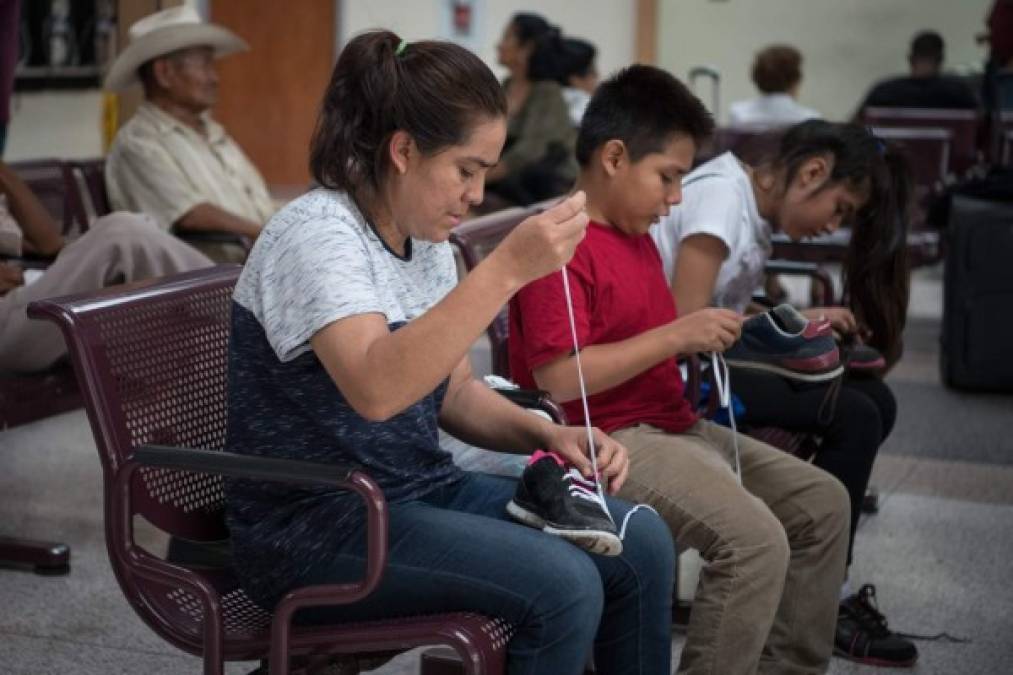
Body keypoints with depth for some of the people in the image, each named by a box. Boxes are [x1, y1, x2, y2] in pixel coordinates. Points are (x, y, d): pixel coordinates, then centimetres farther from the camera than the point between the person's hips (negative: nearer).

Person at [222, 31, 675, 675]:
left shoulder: (427, 241, 7)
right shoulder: (317, 234, -19)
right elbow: (377, 388, -35)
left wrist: (549, 435, -4)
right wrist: (507, 269, -38)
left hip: (421, 490, 8)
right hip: (315, 526, -8)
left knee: (641, 544, -5)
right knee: (562, 585, -24)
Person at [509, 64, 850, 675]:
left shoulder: (640, 239, 15)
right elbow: (558, 378, -25)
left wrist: (701, 340, 9)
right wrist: (676, 336, -22)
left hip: (673, 425, 11)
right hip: (606, 441, -10)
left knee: (821, 501, 9)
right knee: (756, 538, -26)